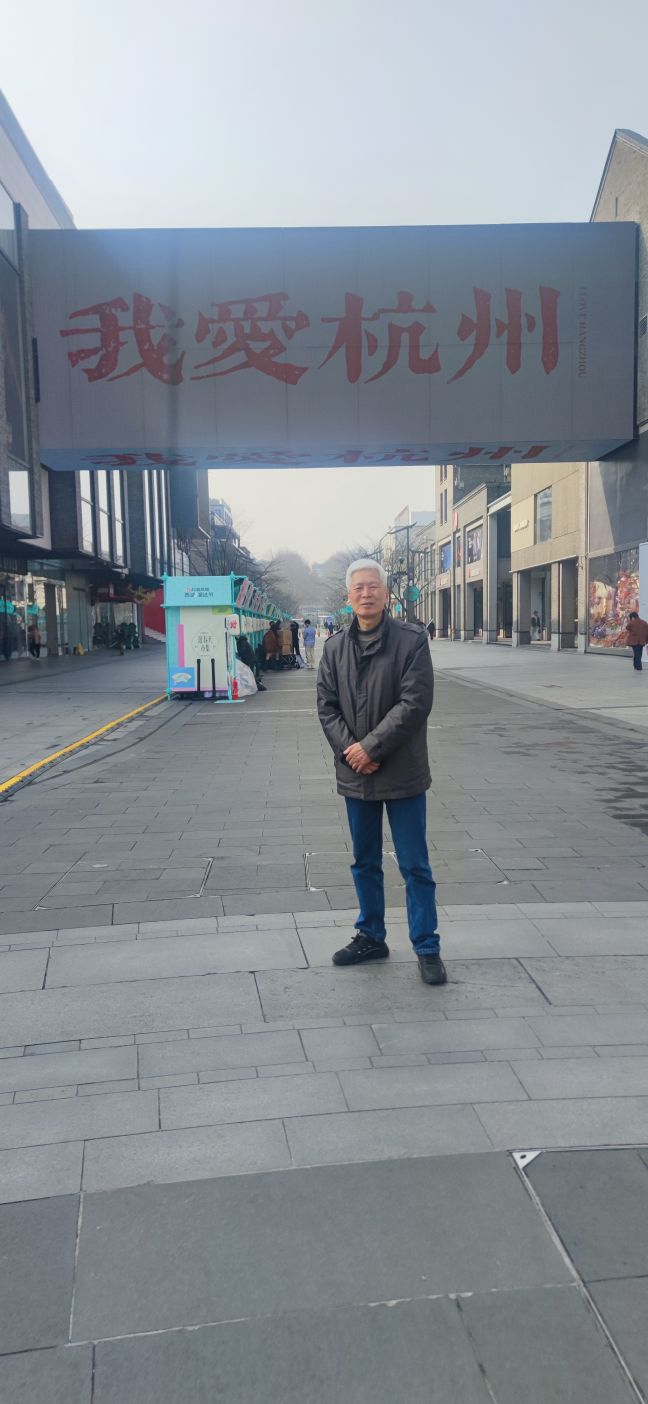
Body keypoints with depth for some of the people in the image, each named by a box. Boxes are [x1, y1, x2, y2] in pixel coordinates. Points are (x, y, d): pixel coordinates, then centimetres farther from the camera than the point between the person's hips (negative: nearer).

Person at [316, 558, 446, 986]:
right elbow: (327, 706, 3)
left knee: (415, 866, 3)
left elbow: (415, 703, -16)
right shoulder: (335, 647, 6)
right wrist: (350, 750, -12)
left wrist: (370, 747, -18)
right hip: (355, 774, 5)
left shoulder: (412, 640, -8)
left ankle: (427, 947, 16)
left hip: (402, 773, -4)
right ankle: (371, 938, 32)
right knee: (365, 863, 17)